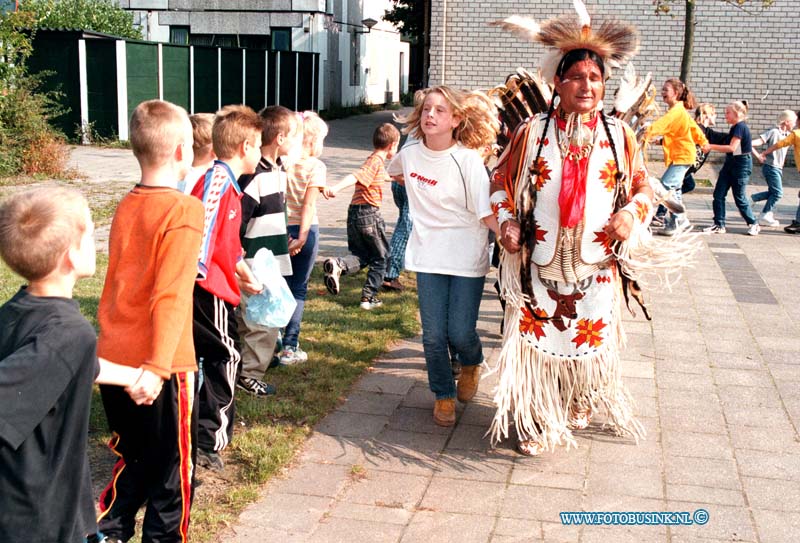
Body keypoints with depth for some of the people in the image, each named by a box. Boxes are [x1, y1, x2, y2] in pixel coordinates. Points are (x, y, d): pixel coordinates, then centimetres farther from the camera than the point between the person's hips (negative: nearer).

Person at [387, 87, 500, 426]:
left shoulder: (468, 160, -13)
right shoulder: (410, 154, 0)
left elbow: (487, 215, -16)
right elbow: (392, 172, 27)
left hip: (467, 259, -3)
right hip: (429, 257, 3)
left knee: (461, 334, -3)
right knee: (433, 335, 4)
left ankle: (471, 364, 34)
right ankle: (443, 395, 26)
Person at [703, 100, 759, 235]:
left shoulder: (740, 127, -17)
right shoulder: (736, 127, 12)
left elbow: (732, 148, -24)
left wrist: (711, 146, -23)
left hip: (741, 164, -9)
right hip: (730, 163, 9)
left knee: (739, 197, 0)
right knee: (718, 194, 3)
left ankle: (753, 224, 16)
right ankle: (719, 225, 7)